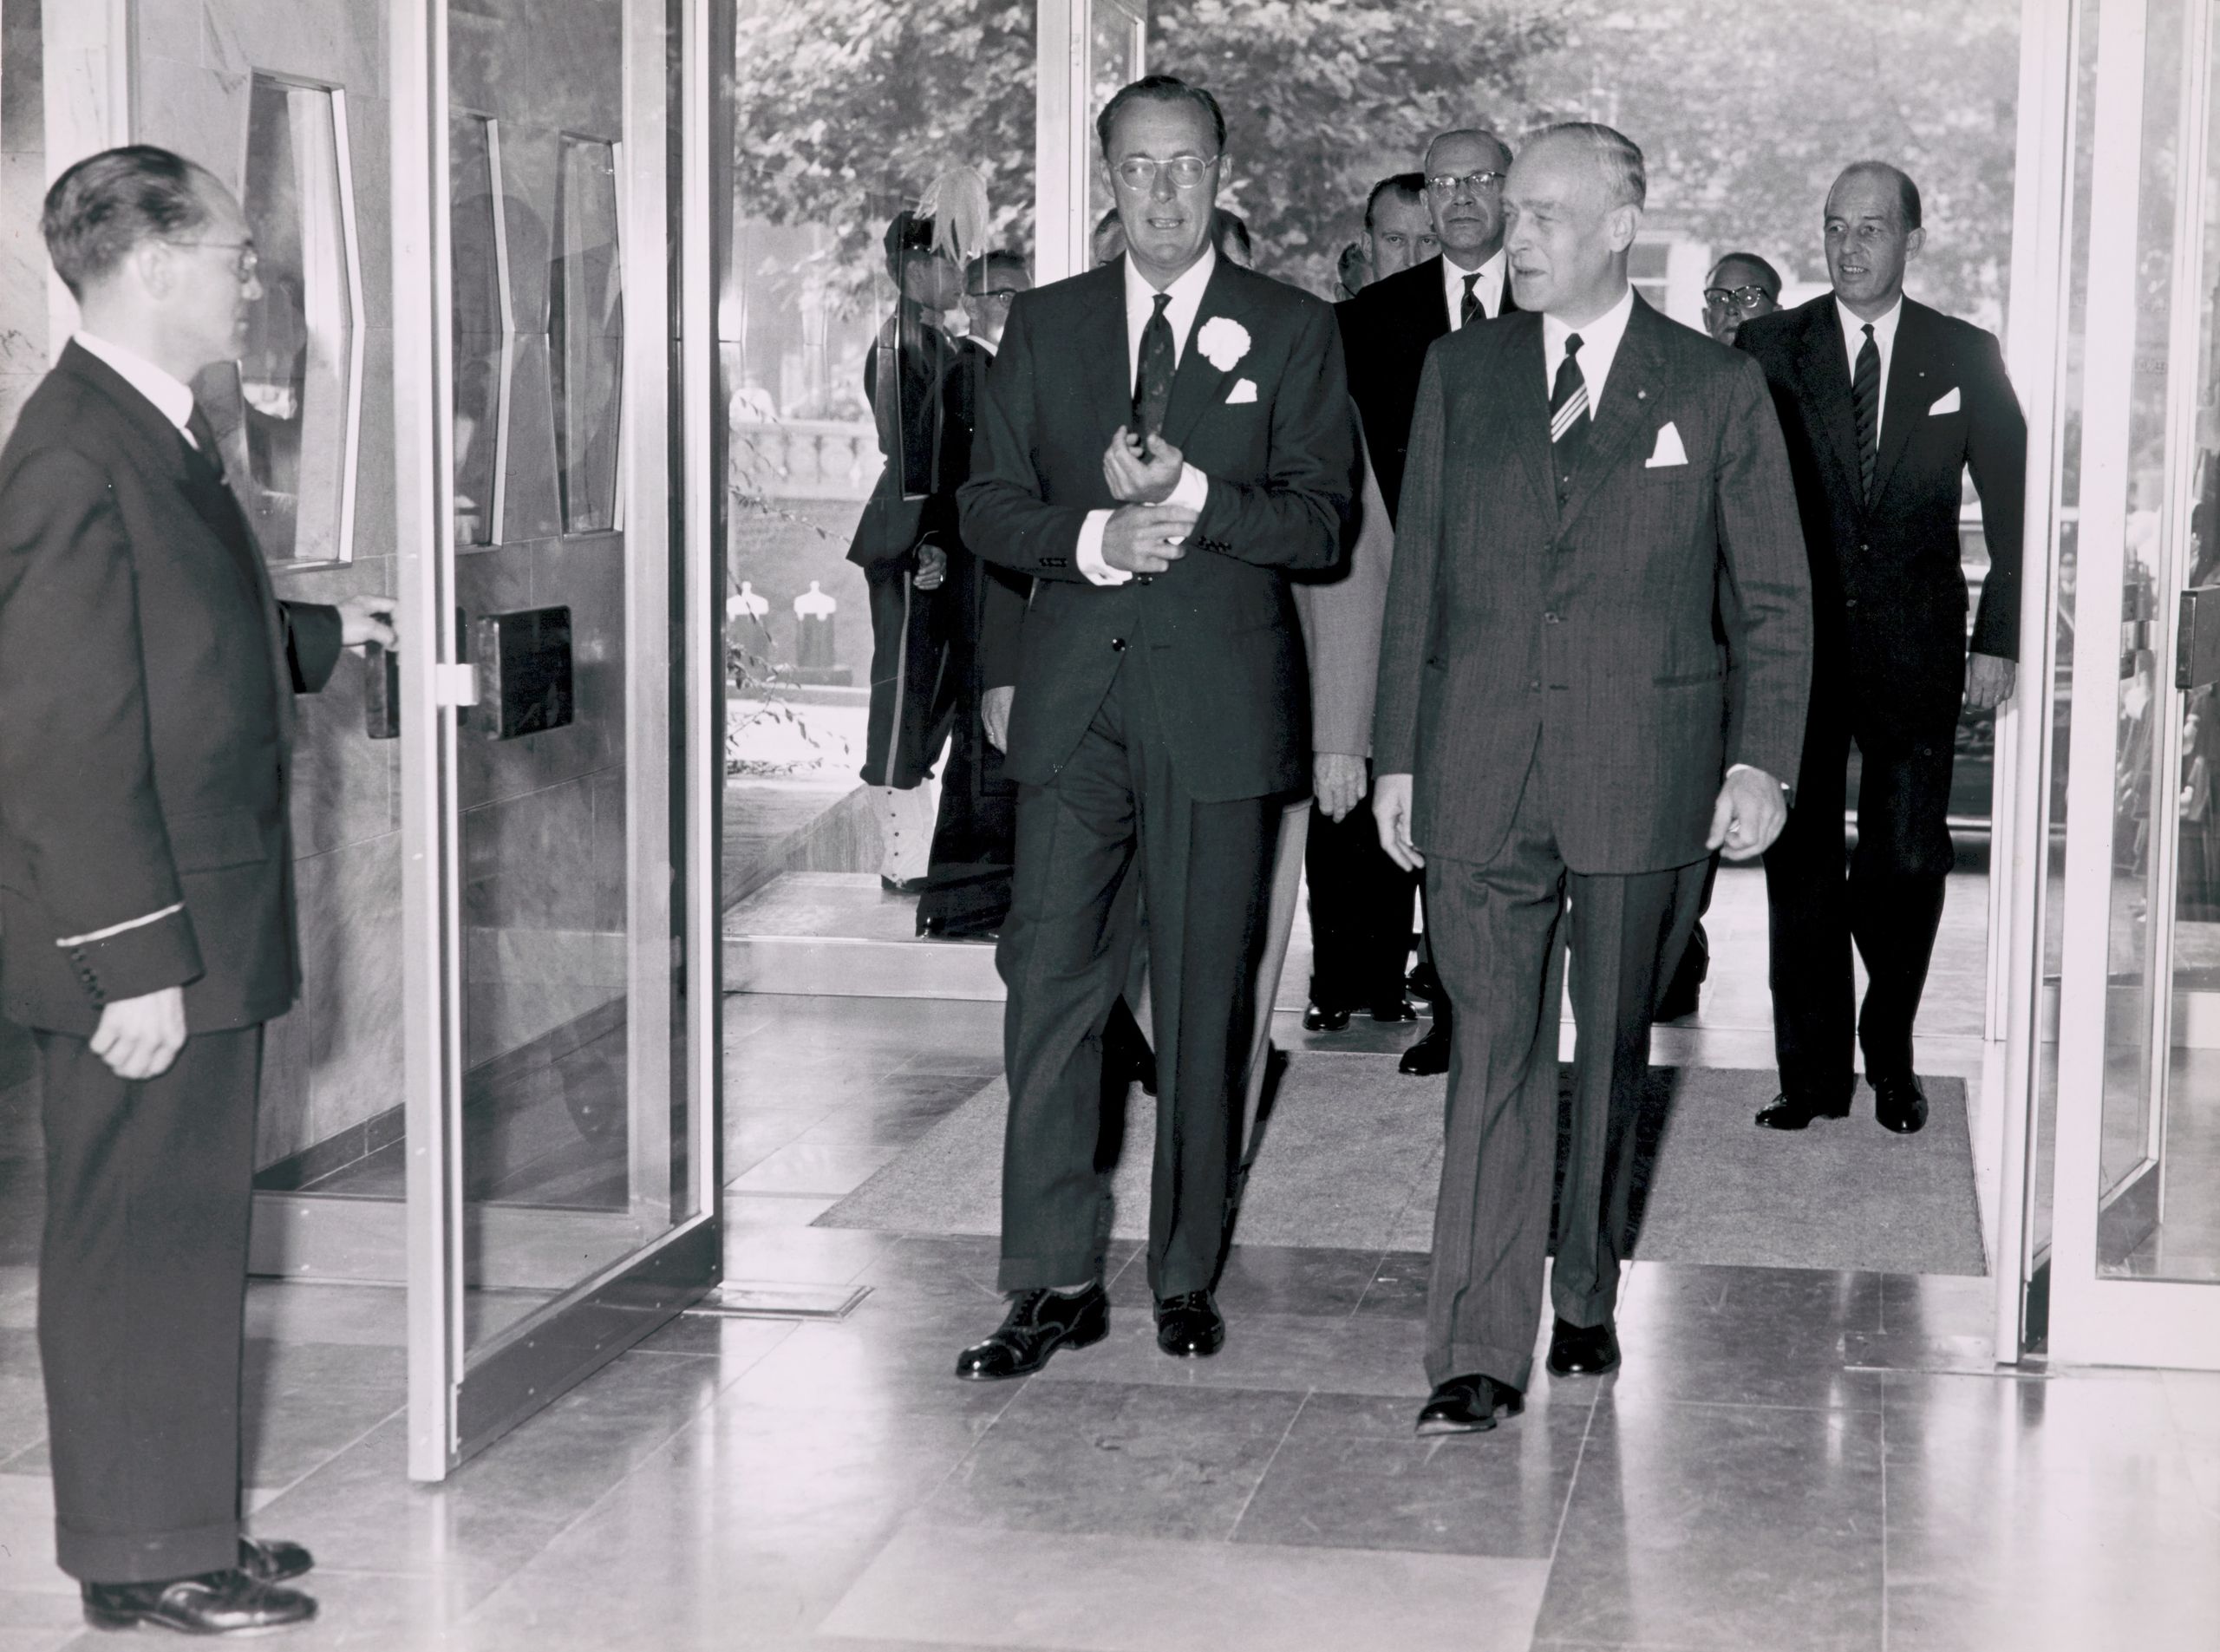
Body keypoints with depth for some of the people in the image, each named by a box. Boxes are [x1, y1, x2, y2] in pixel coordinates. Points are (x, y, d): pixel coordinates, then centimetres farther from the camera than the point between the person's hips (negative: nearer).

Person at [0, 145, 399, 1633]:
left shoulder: (163, 435, 12)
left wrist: (317, 638, 21)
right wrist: (135, 961, -23)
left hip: (206, 924, 10)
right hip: (140, 944, -10)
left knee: (192, 1227, 17)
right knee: (139, 1234, 1)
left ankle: (181, 1525, 29)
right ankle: (142, 1557, 13)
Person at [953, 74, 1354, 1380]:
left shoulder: (1294, 332, 5)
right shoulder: (1046, 327, 13)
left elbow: (1324, 520, -3)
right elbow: (990, 505, 8)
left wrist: (1194, 498, -18)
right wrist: (1094, 537, -11)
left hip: (1222, 700, -2)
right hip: (1076, 703, 2)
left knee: (1207, 1003, 4)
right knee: (1050, 986, -2)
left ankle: (1189, 1277, 16)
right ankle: (1056, 1281, 5)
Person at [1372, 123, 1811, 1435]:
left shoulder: (1719, 388, 3)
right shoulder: (1460, 374, 9)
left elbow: (1776, 598, 4)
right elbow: (1418, 576, 11)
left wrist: (1762, 761, -4)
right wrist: (1399, 755, 7)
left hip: (1645, 771, -1)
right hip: (1482, 770, 1)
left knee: (1614, 1053, 10)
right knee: (1495, 1053, -4)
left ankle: (1588, 1302, 27)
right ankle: (1481, 1352, -4)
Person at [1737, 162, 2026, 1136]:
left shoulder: (1967, 357, 5)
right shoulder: (1768, 351, 3)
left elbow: (2013, 505, 8)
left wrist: (1998, 639, 1)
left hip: (1916, 652, 0)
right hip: (1797, 644, 0)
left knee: (1908, 863, 1)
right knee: (1802, 861, 2)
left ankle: (1890, 1055, 21)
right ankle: (1813, 1073, 12)